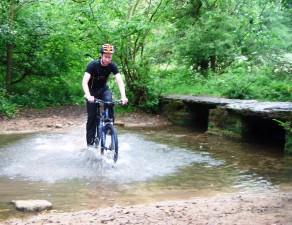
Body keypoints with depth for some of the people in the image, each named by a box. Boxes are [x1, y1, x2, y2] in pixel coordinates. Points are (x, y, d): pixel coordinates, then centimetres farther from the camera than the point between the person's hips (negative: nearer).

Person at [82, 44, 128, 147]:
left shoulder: (112, 66, -19)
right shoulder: (93, 65, -27)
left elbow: (120, 81, -27)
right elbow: (84, 82, -36)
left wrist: (123, 96, -43)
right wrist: (88, 96, -53)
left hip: (103, 89, 2)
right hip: (92, 91, -2)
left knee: (109, 102, -30)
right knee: (92, 116, -6)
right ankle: (90, 141, 6)